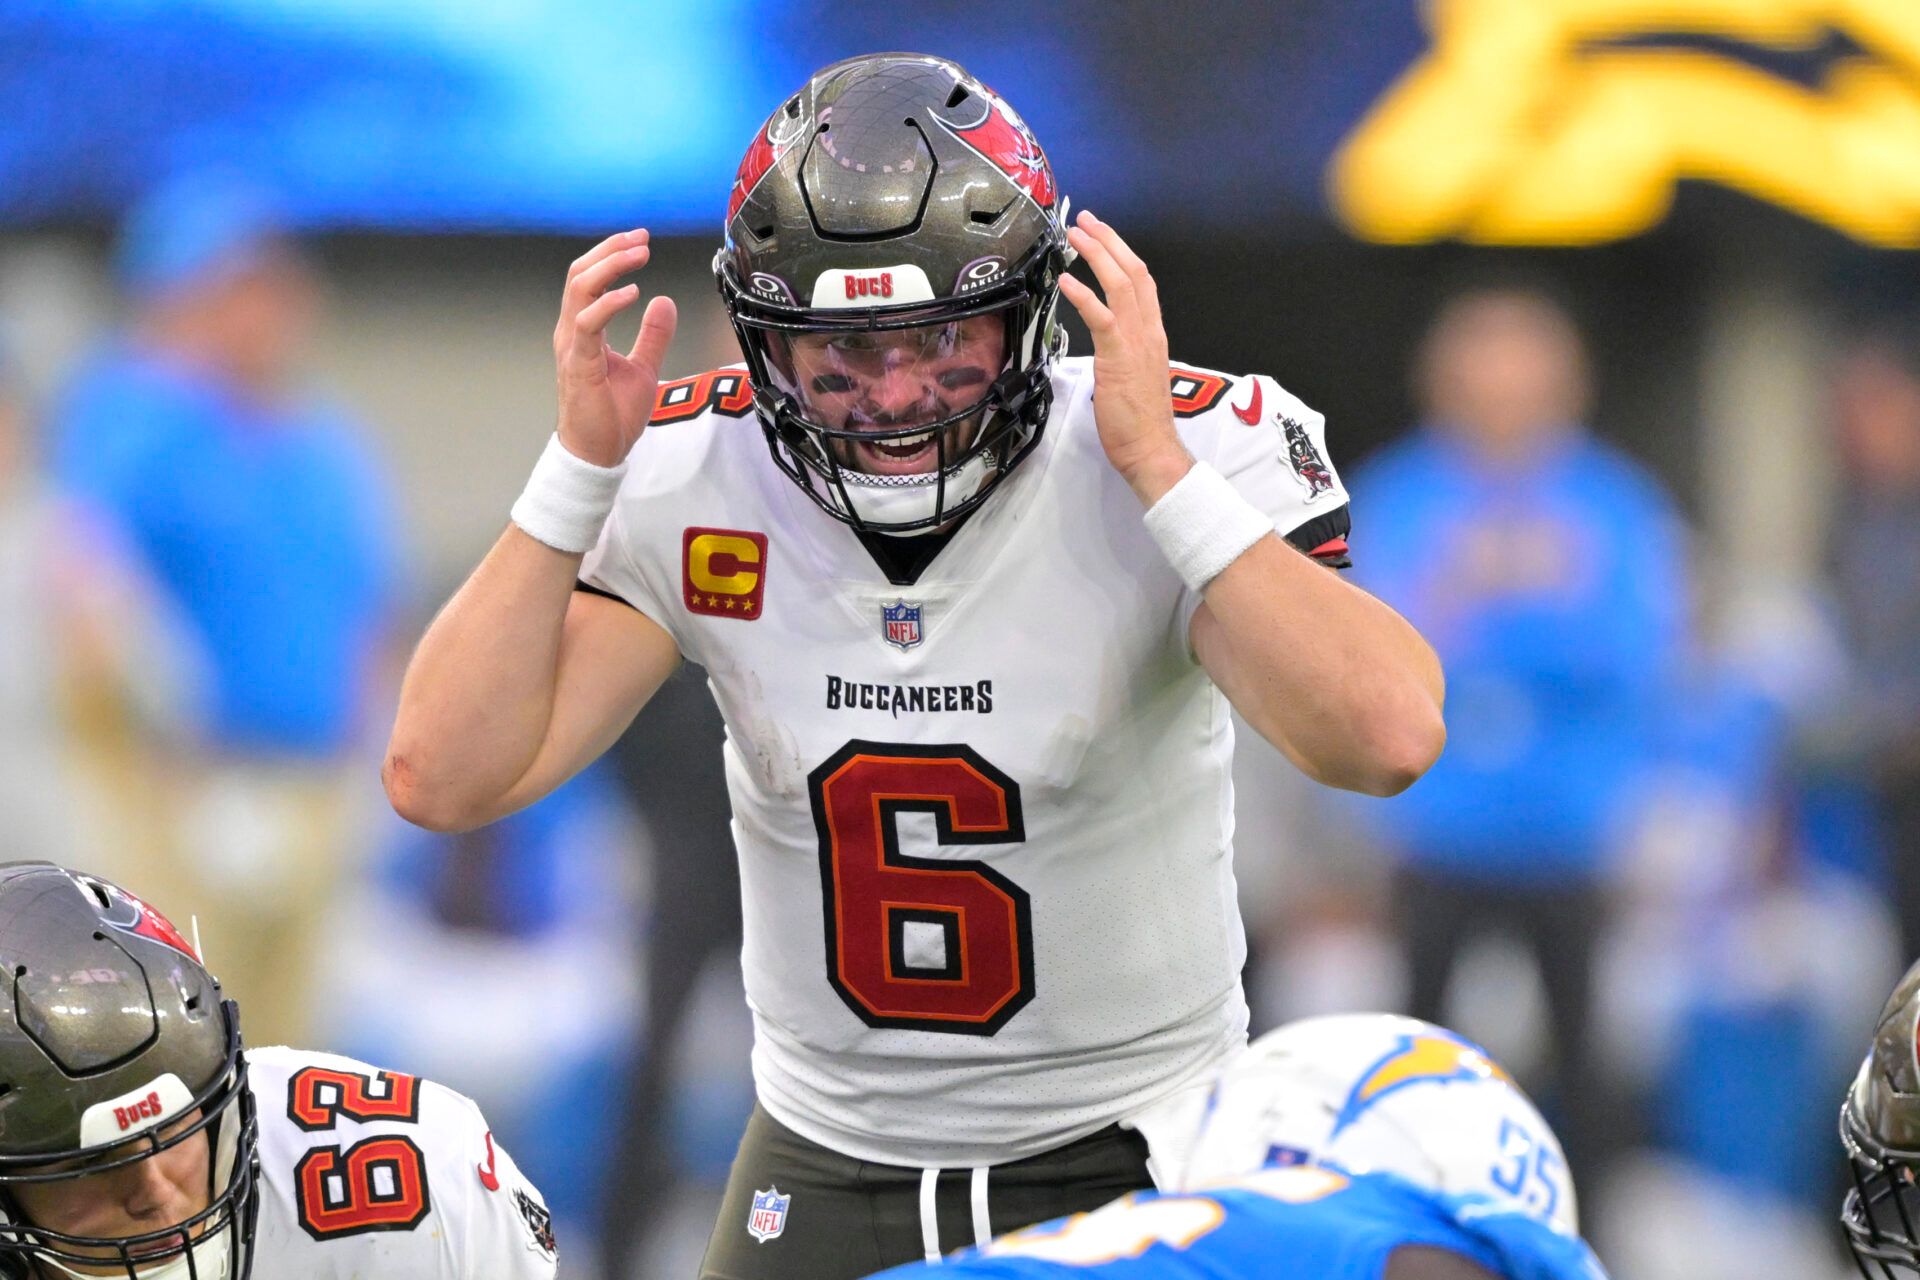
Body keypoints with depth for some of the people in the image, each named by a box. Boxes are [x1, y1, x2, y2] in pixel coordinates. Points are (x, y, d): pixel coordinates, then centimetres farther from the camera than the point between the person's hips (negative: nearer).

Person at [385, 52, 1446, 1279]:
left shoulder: (1192, 451, -18)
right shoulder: (690, 480, -10)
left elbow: (1391, 741, -33)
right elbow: (443, 778, -16)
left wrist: (1159, 470, -35)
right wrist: (580, 465, -21)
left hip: (1131, 1163, -2)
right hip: (828, 1163, 2)